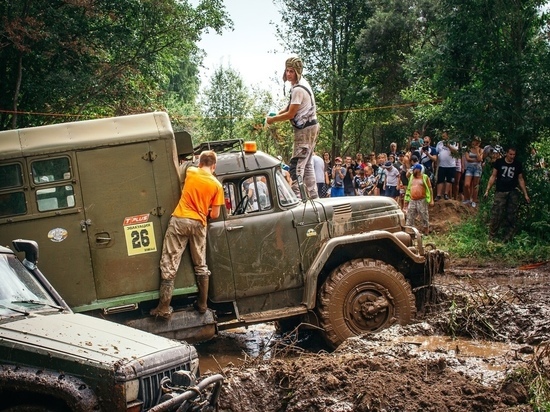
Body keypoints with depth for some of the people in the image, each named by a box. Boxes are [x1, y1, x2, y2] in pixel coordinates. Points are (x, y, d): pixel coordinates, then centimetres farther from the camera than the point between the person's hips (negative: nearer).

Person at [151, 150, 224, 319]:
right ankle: (202, 304, 22)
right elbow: (215, 215, 5)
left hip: (180, 220, -1)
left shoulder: (190, 172, 6)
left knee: (169, 265, -2)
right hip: (198, 224, 1)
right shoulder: (217, 185, 3)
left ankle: (164, 308, -5)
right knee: (201, 266, 16)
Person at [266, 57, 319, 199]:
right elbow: (292, 106, 23)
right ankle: (313, 196, 21)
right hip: (310, 127, 11)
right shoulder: (301, 83, 11)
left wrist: (272, 119, -6)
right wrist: (279, 113, 8)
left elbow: (290, 114, -18)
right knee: (307, 163, 15)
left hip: (305, 129, -11)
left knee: (297, 164, -13)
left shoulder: (298, 89, -21)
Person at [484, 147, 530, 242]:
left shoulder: (518, 164, 5)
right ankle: (491, 237, 0)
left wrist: (525, 194, 9)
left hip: (513, 192, 2)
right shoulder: (499, 162, -1)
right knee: (496, 214, -7)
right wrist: (487, 190, -3)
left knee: (511, 216, 2)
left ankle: (508, 238, 8)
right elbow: (493, 176, 3)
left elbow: (520, 179, 11)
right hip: (500, 192, -2)